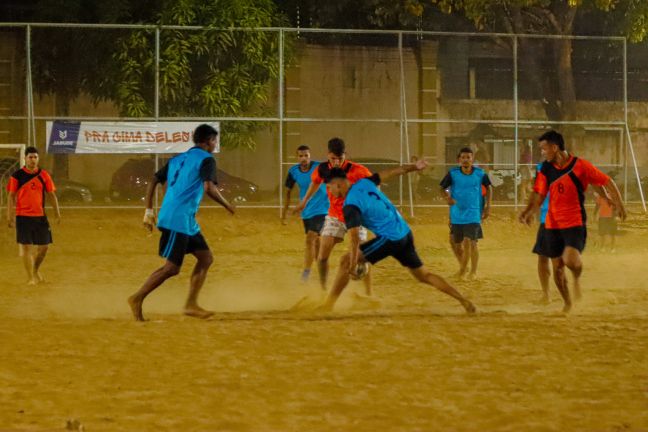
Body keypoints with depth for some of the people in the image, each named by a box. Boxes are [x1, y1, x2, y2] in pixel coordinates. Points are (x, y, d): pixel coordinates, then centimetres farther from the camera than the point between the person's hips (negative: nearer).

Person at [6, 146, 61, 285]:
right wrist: (10, 216, -6)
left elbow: (51, 194, 9)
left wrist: (57, 212, 3)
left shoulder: (43, 175, 5)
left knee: (44, 246, 6)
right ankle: (30, 277, 3)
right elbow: (11, 196, 0)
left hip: (40, 216, 3)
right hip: (23, 216, -3)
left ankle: (36, 270, 30)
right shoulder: (17, 176, -2)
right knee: (26, 247, -4)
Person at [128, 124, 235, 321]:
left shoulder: (178, 159, 19)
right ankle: (137, 299, -4)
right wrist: (227, 205, -5)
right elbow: (208, 188, -20)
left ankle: (191, 304, 8)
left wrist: (149, 210, 17)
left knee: (205, 257, 11)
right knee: (172, 267, -7)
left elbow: (153, 181, 17)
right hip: (178, 219, -9)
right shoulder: (206, 159, -5)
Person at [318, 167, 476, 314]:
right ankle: (463, 301, 11)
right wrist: (413, 167, 34)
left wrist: (353, 266, -21)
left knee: (346, 261, -3)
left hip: (389, 239, -8)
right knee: (424, 275, 16)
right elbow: (391, 173, 19)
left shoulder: (350, 205, -15)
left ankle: (328, 305, -2)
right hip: (406, 234, 8)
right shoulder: (364, 183, 7)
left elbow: (355, 239, -22)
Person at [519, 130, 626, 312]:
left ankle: (577, 277, 7)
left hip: (575, 223, -5)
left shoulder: (580, 165, -10)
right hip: (552, 225, 5)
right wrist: (528, 212, -13)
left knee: (570, 259, -27)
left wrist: (619, 205, -3)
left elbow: (607, 183, -2)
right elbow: (539, 195, 5)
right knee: (557, 268, 7)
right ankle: (567, 302, 28)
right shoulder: (546, 169, 3)